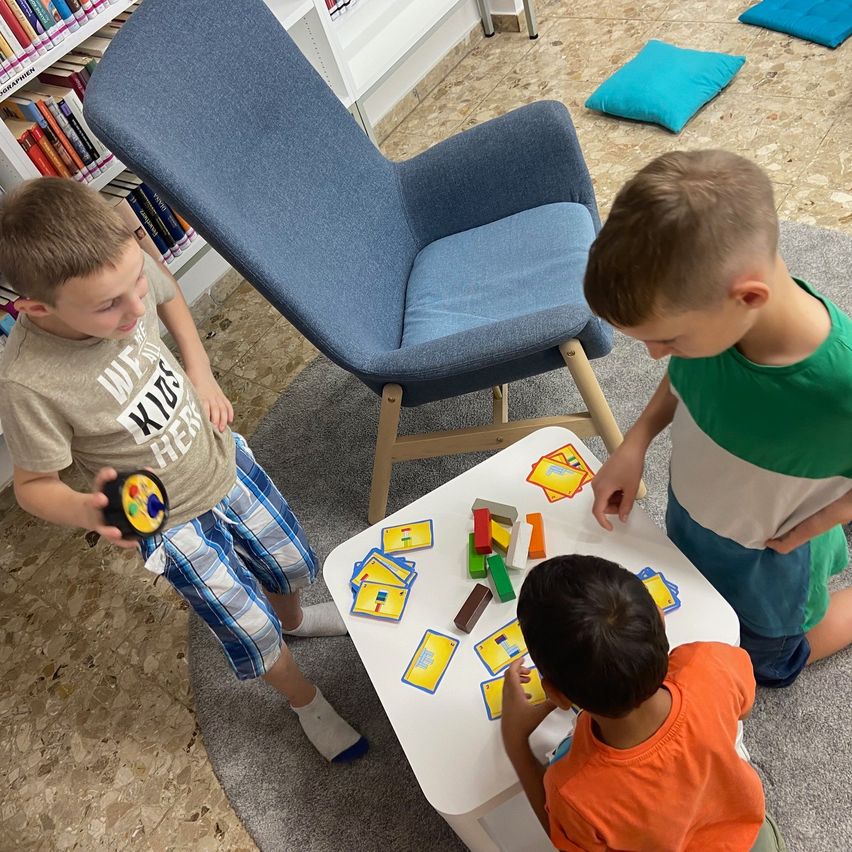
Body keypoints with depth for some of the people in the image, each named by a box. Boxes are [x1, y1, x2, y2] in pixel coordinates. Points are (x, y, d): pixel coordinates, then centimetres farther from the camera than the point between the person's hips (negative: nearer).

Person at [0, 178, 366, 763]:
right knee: (254, 633, 10)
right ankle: (308, 704, 44)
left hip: (225, 460, 5)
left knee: (294, 565, 25)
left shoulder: (125, 264, -22)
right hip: (173, 524, -4)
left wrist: (202, 374, -7)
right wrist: (88, 511, -38)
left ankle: (294, 618, 62)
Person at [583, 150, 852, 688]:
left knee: (769, 661, 27)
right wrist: (637, 441, -17)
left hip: (763, 557, -4)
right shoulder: (710, 309, -28)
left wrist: (798, 532, -21)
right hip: (688, 516, 4)